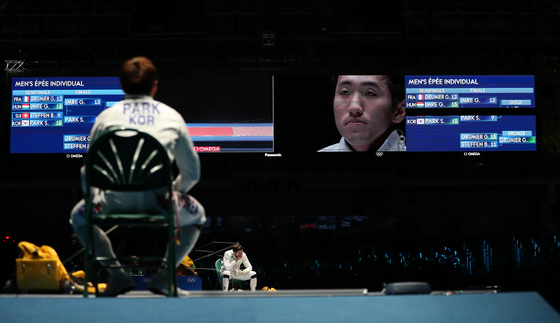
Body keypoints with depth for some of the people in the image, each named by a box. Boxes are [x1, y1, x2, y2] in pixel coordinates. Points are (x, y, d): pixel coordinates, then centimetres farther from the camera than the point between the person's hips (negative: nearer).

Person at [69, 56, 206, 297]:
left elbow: (88, 172, 14)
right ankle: (164, 278, 19)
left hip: (115, 204, 0)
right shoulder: (172, 117, 11)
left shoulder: (106, 117, 12)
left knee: (79, 215, 33)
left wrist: (94, 199, 33)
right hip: (158, 204, 0)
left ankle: (117, 276, 19)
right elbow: (192, 172, 13)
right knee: (196, 214, 32)